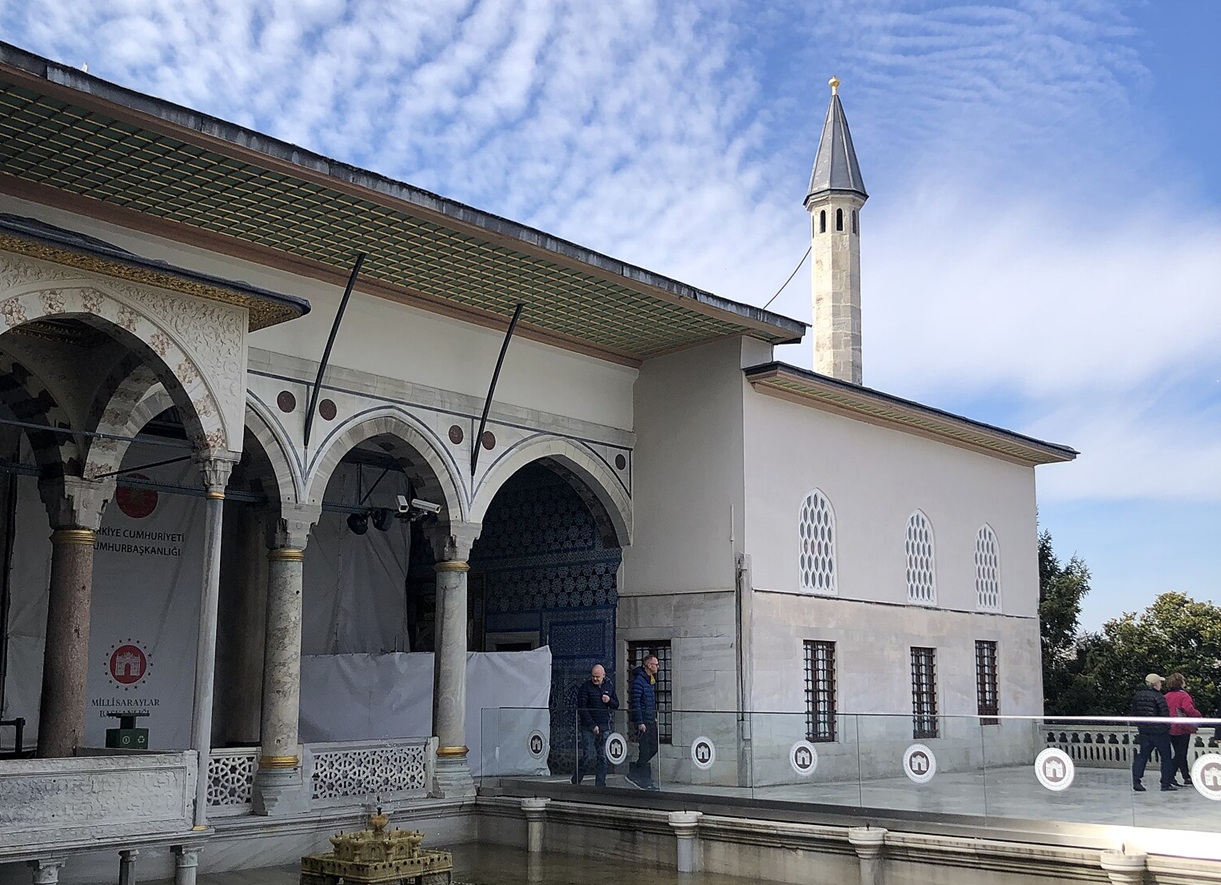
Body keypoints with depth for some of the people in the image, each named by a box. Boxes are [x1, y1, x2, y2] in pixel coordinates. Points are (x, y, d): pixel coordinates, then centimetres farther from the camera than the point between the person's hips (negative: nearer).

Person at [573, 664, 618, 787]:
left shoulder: (609, 687, 12)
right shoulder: (585, 688, -3)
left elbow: (616, 705, 19)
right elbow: (581, 708, -7)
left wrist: (609, 701, -5)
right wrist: (592, 725, -11)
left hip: (605, 728, 5)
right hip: (589, 728, -4)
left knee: (603, 758, 4)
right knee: (588, 756, -9)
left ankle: (600, 784, 10)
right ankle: (575, 781, 7)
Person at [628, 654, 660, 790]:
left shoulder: (651, 679, 15)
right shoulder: (639, 680, -14)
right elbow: (635, 703, -18)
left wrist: (655, 717, 18)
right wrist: (639, 722, -20)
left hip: (651, 720, 9)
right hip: (643, 721, -9)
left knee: (653, 748, 10)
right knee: (645, 750, -5)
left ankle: (634, 771, 21)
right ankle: (646, 781, 3)